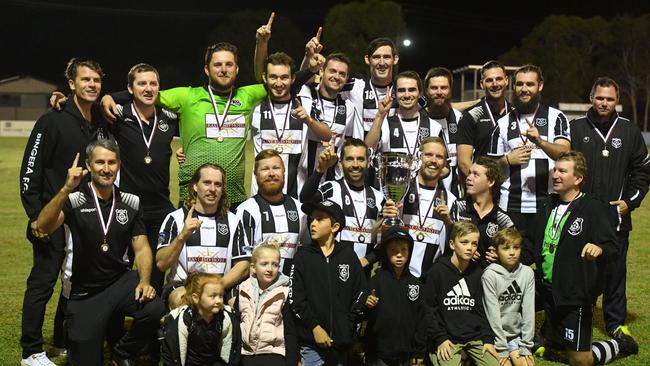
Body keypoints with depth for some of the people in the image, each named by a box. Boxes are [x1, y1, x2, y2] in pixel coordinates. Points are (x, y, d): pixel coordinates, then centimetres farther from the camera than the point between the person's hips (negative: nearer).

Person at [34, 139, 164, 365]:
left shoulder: (131, 203, 2)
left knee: (155, 310, -28)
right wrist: (66, 189, -40)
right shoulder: (74, 200, -10)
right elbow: (43, 227, -27)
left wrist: (144, 282, -16)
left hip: (121, 281, 2)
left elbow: (141, 248, 2)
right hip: (84, 292, -2)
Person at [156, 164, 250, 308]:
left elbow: (243, 265, 7)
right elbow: (161, 264, -3)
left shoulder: (233, 221, 14)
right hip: (182, 286, -2)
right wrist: (183, 235, -17)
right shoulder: (176, 219, 6)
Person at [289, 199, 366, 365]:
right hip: (311, 342, -1)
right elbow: (295, 297, -3)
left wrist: (348, 326, 1)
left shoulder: (348, 255, 6)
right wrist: (314, 327, -10)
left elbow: (360, 293, 7)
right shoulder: (303, 255, 2)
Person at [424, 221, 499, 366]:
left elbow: (481, 309, 12)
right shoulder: (437, 271, -5)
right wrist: (440, 338, -11)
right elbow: (429, 308, -4)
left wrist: (488, 339, 3)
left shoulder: (477, 273, 8)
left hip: (475, 336, 4)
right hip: (447, 337, -4)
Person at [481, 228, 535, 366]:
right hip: (496, 335, -3)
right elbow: (493, 313, -13)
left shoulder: (527, 273, -2)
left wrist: (526, 345, -6)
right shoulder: (490, 275, -13)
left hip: (516, 334, 3)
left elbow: (528, 310, -2)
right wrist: (501, 349, -13)